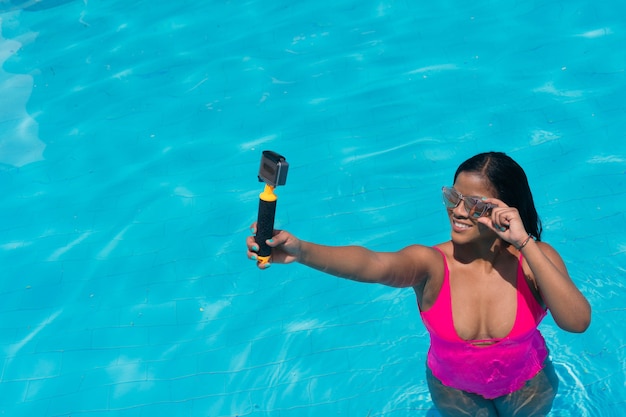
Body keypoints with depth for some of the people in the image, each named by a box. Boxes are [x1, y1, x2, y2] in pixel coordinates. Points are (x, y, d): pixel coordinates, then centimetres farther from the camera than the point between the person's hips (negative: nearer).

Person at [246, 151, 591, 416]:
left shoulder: (535, 257, -25)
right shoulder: (431, 264, -30)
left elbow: (578, 322, -40)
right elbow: (371, 263, -51)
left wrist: (525, 244, -45)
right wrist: (301, 250, -71)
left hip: (527, 385, 1)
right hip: (453, 387, 0)